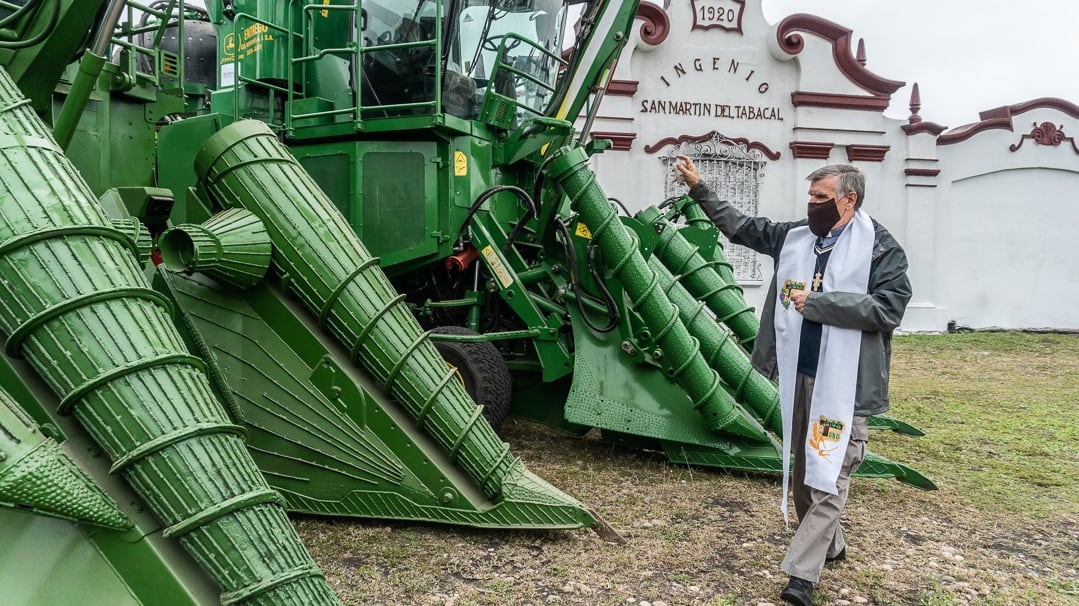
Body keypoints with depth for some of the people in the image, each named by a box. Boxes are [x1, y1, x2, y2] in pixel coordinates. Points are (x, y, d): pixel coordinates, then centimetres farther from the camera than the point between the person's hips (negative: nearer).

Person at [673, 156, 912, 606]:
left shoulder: (881, 248, -7)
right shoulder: (794, 236, 8)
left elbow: (888, 308, -18)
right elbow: (740, 226, 18)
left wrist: (817, 302, -18)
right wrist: (698, 188, 19)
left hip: (844, 383, -6)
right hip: (798, 374, 7)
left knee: (828, 474, -5)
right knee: (802, 467, 17)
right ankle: (828, 545, 37)